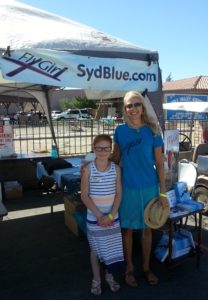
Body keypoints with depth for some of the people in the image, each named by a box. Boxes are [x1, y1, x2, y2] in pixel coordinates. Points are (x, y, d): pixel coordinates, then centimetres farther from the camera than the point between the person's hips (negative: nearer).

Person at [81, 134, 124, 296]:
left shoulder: (116, 168, -4)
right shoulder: (88, 169, -10)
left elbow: (118, 194, -2)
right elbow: (84, 196, -9)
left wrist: (111, 215, -11)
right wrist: (99, 215, -14)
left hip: (112, 216, 2)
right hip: (94, 217, -2)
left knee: (113, 248, 11)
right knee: (96, 249, 12)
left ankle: (109, 276, 35)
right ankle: (96, 280, 32)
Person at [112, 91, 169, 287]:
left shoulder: (152, 131, -7)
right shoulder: (120, 130, -3)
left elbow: (159, 164, -4)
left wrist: (163, 193, -5)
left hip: (149, 187, 0)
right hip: (127, 187, 1)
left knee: (147, 228, 15)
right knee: (127, 228, 12)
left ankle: (146, 267, 36)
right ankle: (129, 268, 34)